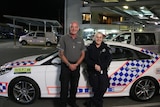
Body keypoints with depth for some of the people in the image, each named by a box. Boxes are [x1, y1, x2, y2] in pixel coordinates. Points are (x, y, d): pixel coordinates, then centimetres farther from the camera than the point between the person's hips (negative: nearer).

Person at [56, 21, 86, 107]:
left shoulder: (80, 40, 5)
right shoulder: (64, 38, -6)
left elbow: (83, 54, 6)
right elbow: (61, 54, -7)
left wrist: (76, 64, -8)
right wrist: (69, 64, -15)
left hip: (76, 66, 4)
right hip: (66, 65, -4)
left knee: (74, 86, 15)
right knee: (64, 86, 0)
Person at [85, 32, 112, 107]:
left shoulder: (105, 47, 8)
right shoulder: (90, 47, 6)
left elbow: (109, 58, 0)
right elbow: (87, 59, -1)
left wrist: (101, 66, -13)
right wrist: (94, 65, -17)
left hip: (103, 71, 1)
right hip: (93, 72, -1)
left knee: (104, 87, -10)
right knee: (96, 88, -2)